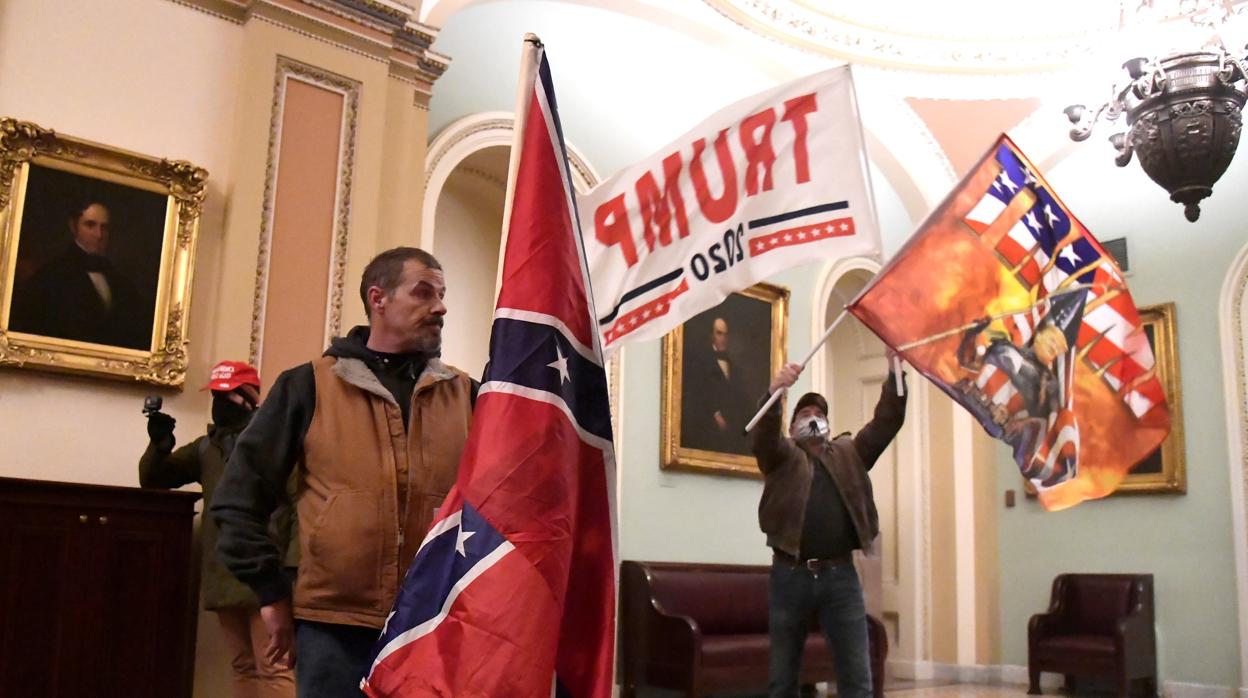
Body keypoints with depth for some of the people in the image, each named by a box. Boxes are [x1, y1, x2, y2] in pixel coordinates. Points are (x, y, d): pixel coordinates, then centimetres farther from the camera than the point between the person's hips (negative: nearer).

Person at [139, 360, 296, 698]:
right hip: (224, 576, 7)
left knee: (272, 668, -7)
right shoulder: (208, 446, 16)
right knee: (243, 666, 14)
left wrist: (292, 563, -21)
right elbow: (153, 479, 19)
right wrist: (159, 445, -2)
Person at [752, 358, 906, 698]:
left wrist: (895, 374, -7)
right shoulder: (781, 455, 9)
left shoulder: (849, 453, 17)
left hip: (840, 575, 2)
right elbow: (763, 434, -12)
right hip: (790, 576, -1)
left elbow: (886, 422, 6)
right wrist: (775, 392, -30)